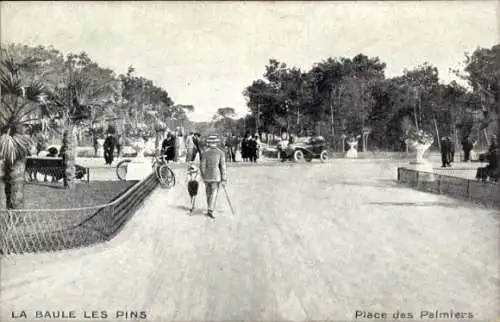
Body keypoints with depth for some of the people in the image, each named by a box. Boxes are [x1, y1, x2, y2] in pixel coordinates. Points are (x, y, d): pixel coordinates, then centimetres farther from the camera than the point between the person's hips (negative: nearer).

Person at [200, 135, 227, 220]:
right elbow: (223, 166, -6)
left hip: (207, 176, 2)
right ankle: (210, 211, -17)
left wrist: (203, 176, 14)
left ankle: (209, 209, 22)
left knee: (208, 193, 14)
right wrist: (224, 179, -3)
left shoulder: (205, 152, -1)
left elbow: (202, 165, 0)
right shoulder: (220, 152, -3)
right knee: (214, 193, -3)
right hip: (216, 176, -2)